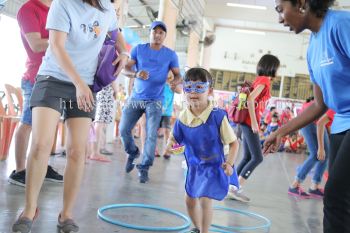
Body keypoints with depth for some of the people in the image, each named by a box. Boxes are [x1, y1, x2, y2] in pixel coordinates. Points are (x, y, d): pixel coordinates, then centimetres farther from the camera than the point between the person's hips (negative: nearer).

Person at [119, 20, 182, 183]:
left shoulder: (170, 55, 2)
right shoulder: (139, 49, 3)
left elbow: (177, 74, 2)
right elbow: (126, 69, -2)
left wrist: (176, 81, -23)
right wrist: (136, 74, -25)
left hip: (155, 101, -2)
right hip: (135, 98, 2)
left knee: (151, 135, -8)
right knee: (123, 130, 0)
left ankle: (144, 168, 3)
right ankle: (133, 153, 28)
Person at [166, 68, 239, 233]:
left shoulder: (218, 116, -24)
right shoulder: (182, 117, -12)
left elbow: (234, 142, -17)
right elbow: (175, 137, 2)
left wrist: (229, 163, -28)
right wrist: (170, 143, -20)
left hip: (213, 166, -5)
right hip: (194, 167, 5)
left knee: (204, 200, -18)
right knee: (190, 200, 17)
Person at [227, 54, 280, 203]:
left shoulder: (259, 79, 16)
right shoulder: (264, 80, -9)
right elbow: (250, 99, -20)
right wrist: (254, 122, -20)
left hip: (248, 123, 9)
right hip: (250, 122, -9)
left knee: (247, 158, 8)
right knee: (257, 158, -7)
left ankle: (232, 188, 7)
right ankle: (235, 189, -8)